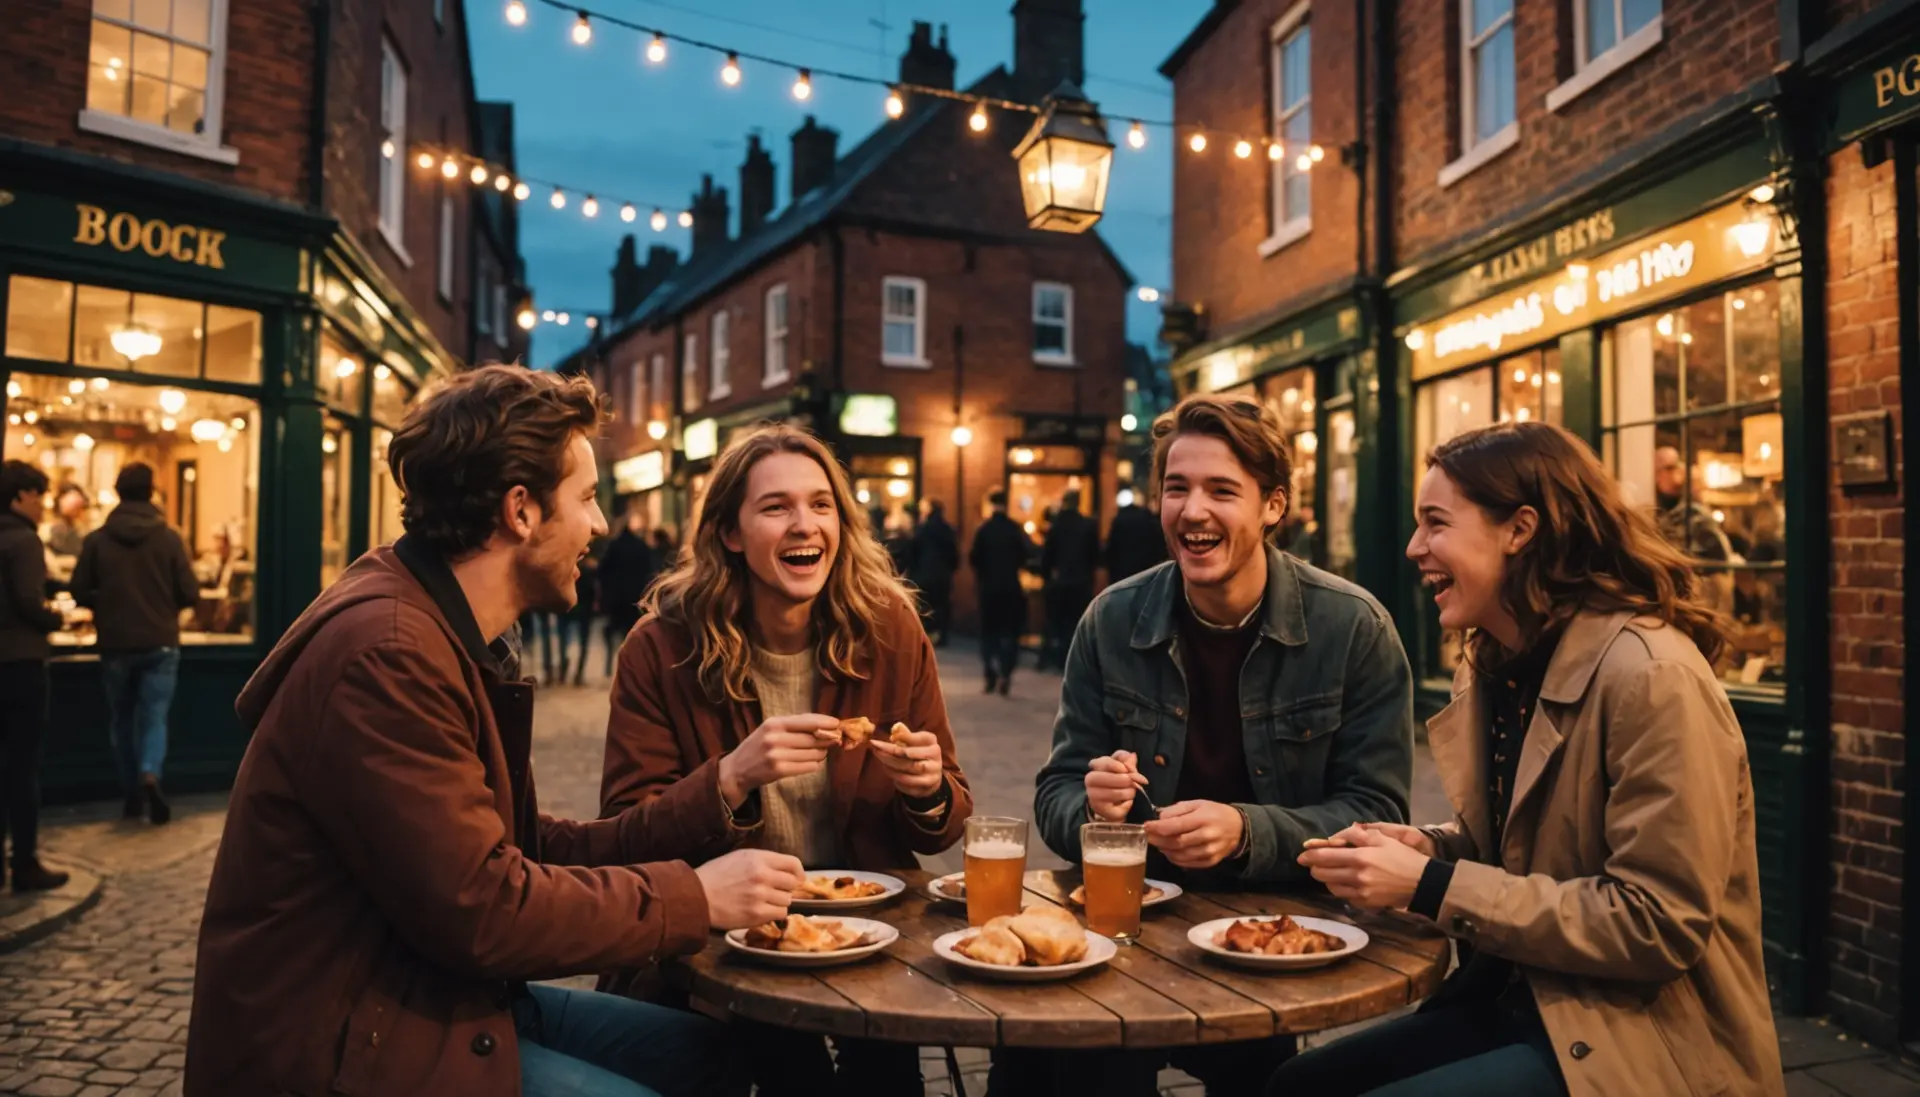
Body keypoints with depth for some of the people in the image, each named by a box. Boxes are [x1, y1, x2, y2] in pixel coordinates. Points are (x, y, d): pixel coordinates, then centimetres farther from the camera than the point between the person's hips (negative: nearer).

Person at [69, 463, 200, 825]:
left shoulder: (96, 539, -4)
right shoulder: (169, 538, -6)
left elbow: (80, 592, -2)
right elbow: (190, 594, -7)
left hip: (115, 645, 1)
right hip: (160, 644, -1)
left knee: (122, 719, 15)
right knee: (155, 716, 3)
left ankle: (132, 793, 20)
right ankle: (150, 776, -21)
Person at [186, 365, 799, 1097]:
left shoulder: (455, 635, 8)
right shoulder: (387, 651, -25)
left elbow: (524, 847, 7)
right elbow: (481, 908, -26)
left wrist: (710, 806, 1)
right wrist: (694, 898, -16)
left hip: (434, 997, 9)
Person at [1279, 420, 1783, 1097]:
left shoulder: (1650, 675, -20)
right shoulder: (1493, 668, 7)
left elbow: (1659, 924, -23)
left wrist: (1429, 888, -23)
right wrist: (1426, 848, -5)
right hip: (1519, 1002, 8)